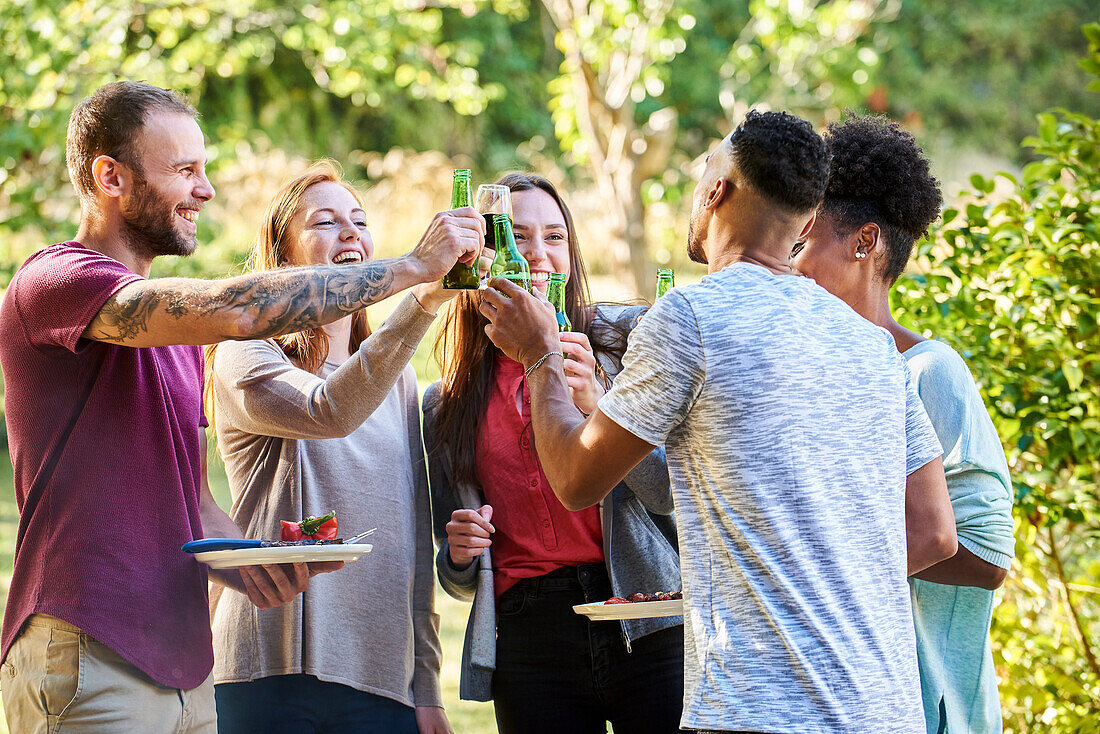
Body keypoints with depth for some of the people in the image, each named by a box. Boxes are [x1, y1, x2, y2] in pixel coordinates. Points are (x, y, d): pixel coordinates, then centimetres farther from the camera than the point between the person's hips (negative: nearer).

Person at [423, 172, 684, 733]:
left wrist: (596, 404, -17)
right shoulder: (446, 407, 13)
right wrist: (461, 555, -5)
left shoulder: (627, 337, 4)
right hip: (529, 641, 2)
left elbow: (670, 491, -4)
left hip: (649, 628, -2)